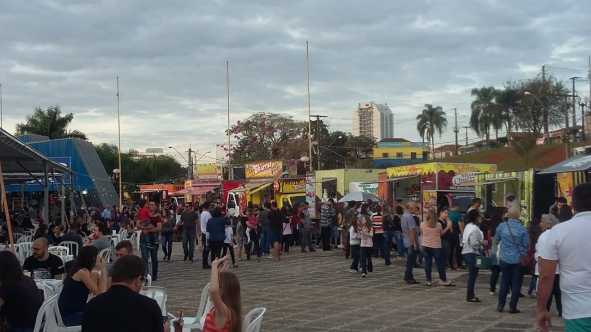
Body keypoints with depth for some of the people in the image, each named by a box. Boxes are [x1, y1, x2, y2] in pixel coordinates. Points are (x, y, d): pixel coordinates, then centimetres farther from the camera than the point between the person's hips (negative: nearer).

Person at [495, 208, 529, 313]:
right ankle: (512, 307, 6)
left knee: (504, 282, 14)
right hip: (518, 260, -2)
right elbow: (526, 245, -6)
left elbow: (496, 239, 7)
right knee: (516, 284, 6)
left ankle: (500, 305, 15)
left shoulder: (502, 226, -7)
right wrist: (522, 254, 9)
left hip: (504, 258, 2)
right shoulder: (522, 229, -11)